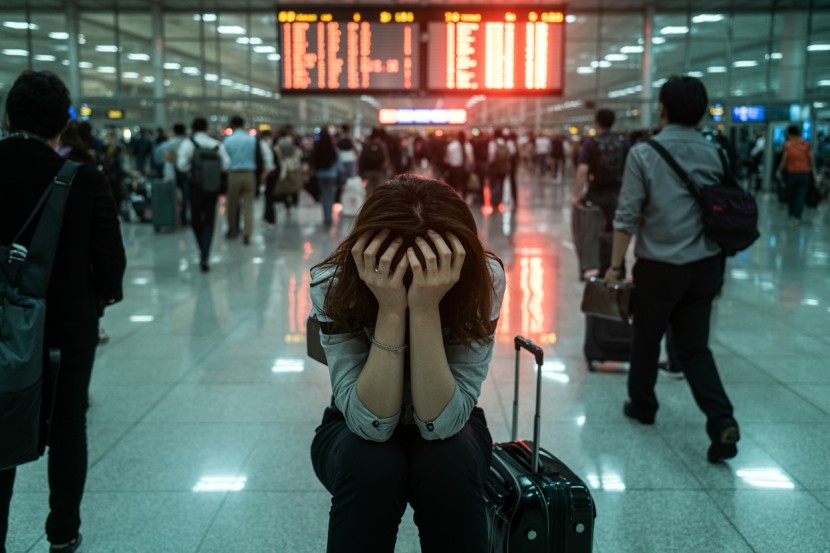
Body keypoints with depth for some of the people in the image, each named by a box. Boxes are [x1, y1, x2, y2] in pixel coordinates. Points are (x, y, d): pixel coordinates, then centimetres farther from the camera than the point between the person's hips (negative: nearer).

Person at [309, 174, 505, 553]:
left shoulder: (483, 280, -26)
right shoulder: (334, 284, -27)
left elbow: (440, 422, -31)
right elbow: (372, 422, -32)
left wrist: (426, 309, -43)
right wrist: (391, 309, -42)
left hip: (448, 428, 1)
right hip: (355, 428, 0)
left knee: (446, 463, -31)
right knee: (371, 465, -32)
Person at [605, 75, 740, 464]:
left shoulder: (644, 153, -10)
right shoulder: (713, 153, 3)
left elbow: (627, 216, -12)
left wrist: (615, 266, -5)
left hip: (659, 266, -4)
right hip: (704, 265, 4)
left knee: (646, 340, 16)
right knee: (694, 346, 10)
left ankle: (642, 405, 33)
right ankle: (721, 420, -5)